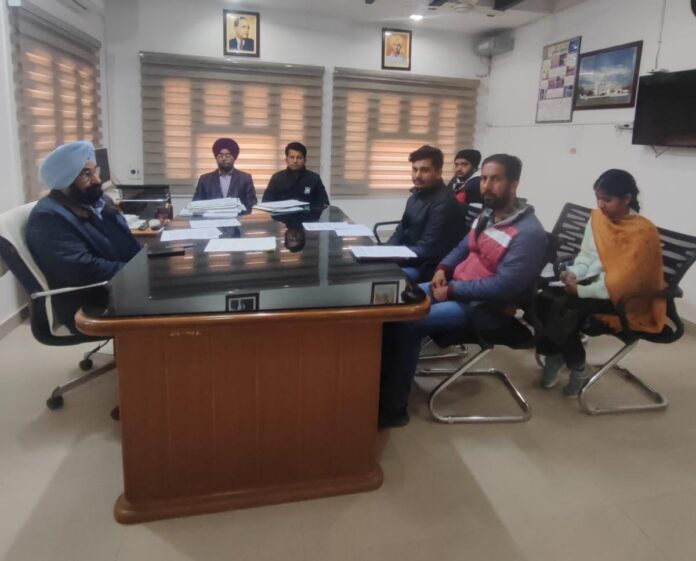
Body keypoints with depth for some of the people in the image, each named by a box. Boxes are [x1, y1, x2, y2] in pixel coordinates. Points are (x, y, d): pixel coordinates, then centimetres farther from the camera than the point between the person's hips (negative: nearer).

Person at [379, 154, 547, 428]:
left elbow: (504, 286, -26)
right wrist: (443, 268, -1)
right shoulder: (487, 215, 8)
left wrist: (452, 289, -22)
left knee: (406, 322, -23)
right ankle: (383, 382, 3)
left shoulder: (528, 233, -20)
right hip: (456, 288, 9)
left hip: (486, 308, -9)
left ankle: (393, 407, -11)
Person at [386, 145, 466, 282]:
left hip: (428, 268, -9)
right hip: (410, 257, 9)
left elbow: (427, 250, -21)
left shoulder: (444, 203, -20)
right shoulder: (417, 193, 9)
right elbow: (402, 229, 16)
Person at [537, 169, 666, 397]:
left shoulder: (644, 232, -17)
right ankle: (555, 354, 1)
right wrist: (574, 273, -12)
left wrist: (582, 291, -23)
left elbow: (625, 281, -22)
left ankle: (578, 369, -5)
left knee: (564, 308, -28)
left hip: (626, 301, -6)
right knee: (546, 298, -21)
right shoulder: (597, 217, 4)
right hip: (594, 284, 6)